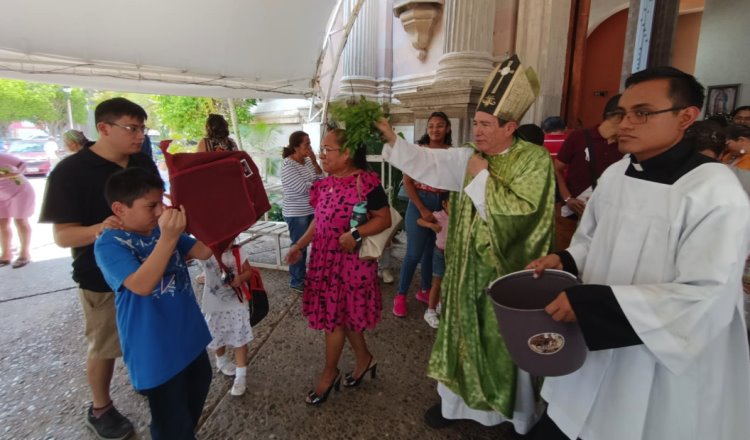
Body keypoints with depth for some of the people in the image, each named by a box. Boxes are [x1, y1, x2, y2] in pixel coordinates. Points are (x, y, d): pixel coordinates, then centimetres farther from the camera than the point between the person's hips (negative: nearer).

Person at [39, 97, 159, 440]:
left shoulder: (144, 164, 0)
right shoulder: (70, 171, -17)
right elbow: (62, 235, -18)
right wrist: (98, 230, -39)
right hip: (102, 278, -5)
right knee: (104, 347, 12)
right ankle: (100, 410, 35)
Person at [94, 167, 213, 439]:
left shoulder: (162, 229, 0)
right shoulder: (109, 244, -20)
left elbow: (203, 251, -1)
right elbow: (142, 285, -34)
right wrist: (168, 239, -45)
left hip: (190, 334, 7)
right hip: (156, 351, -7)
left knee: (199, 388, 28)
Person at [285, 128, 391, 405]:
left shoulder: (366, 182, -16)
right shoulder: (326, 183, 7)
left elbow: (384, 219, -15)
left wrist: (356, 234, -27)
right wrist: (300, 245, 11)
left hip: (350, 261, -7)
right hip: (324, 258, 7)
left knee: (335, 317, 5)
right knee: (341, 315, 17)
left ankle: (330, 372, 28)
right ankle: (364, 358, 39)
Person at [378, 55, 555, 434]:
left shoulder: (535, 160, -13)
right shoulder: (469, 158, 4)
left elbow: (520, 213, -24)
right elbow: (427, 162, 0)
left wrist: (483, 178, -18)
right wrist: (392, 139, -11)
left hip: (509, 274, -4)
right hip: (469, 271, 5)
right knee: (465, 336, 17)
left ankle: (522, 416, 37)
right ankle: (458, 401, 38)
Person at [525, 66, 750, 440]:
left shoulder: (716, 192, -19)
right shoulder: (615, 175, 2)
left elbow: (705, 298, -24)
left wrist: (588, 304, -29)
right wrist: (565, 261, -9)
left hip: (663, 374, -6)